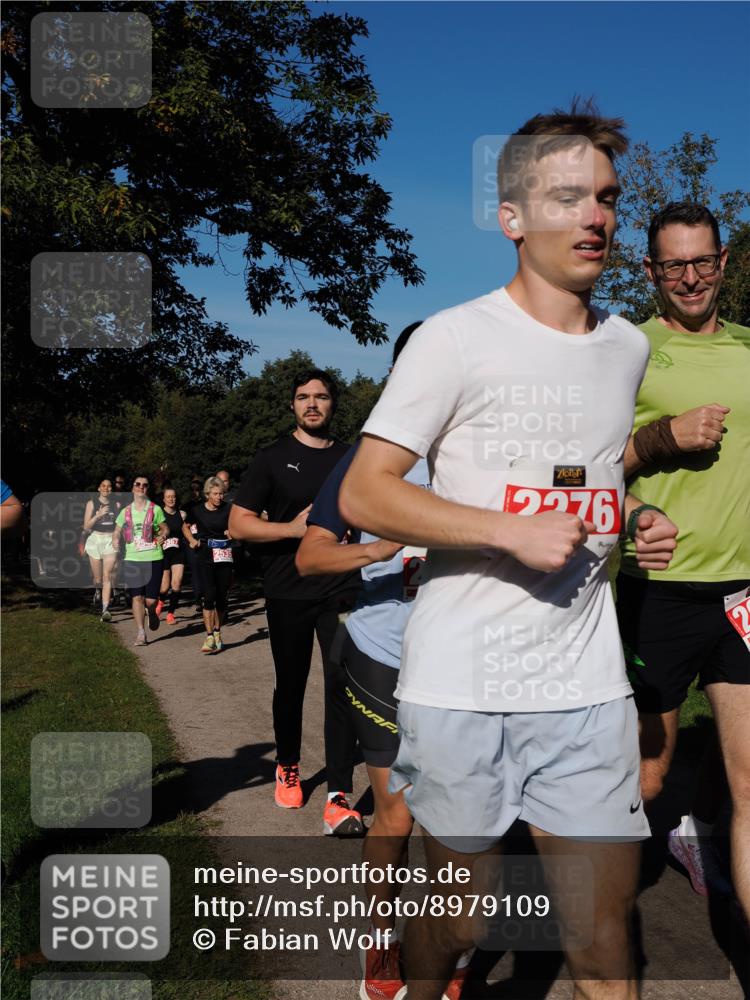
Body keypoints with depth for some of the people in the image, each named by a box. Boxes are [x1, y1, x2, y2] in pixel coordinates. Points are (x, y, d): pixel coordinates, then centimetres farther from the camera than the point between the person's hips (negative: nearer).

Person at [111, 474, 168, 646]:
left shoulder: (155, 509, 2)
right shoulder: (126, 511, 8)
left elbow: (165, 529, 9)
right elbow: (117, 531, 16)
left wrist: (161, 537, -12)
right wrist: (115, 540, -4)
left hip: (153, 558, -2)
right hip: (132, 559, 2)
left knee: (151, 599, -3)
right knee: (137, 597, -2)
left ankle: (152, 613, 34)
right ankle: (141, 633, 6)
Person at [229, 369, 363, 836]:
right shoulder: (274, 458, 2)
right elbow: (238, 523, -3)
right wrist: (294, 528, -16)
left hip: (342, 590, 1)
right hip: (288, 593, -1)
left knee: (342, 684, -9)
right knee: (291, 686, 13)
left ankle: (338, 798, -5)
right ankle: (288, 767, 36)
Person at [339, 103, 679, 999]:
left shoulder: (629, 348, 12)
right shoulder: (455, 338, -7)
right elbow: (362, 495, -11)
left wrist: (637, 523, 6)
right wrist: (513, 531, -20)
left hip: (589, 687, 5)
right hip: (462, 683, -4)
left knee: (606, 925, 8)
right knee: (453, 911, 14)